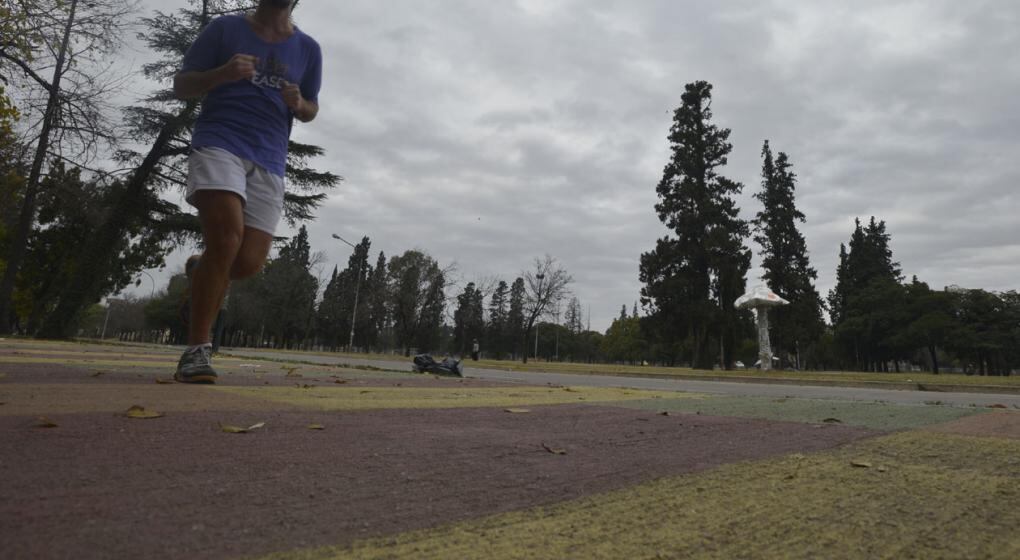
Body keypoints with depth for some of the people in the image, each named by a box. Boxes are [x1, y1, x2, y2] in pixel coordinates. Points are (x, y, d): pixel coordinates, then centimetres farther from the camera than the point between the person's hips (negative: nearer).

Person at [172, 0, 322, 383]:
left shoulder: (308, 49, 16)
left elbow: (311, 110, 23)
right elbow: (181, 86, 9)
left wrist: (298, 104, -2)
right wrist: (222, 73, -11)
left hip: (269, 162, 3)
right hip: (218, 143, -3)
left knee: (249, 262, -8)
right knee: (227, 237, -25)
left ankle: (205, 274, 31)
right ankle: (197, 350, -14)